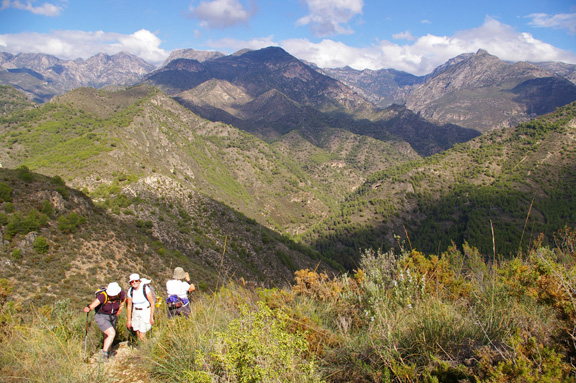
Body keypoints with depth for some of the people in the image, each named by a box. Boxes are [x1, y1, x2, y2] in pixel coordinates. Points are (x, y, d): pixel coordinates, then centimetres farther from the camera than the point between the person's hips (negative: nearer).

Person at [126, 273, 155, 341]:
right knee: (137, 333, 6)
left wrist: (151, 316, -13)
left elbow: (152, 303, -12)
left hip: (146, 311, -4)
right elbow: (129, 306, 6)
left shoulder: (145, 289, -17)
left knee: (142, 335, -9)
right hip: (136, 312, 4)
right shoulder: (130, 291, -3)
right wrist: (129, 320, 8)